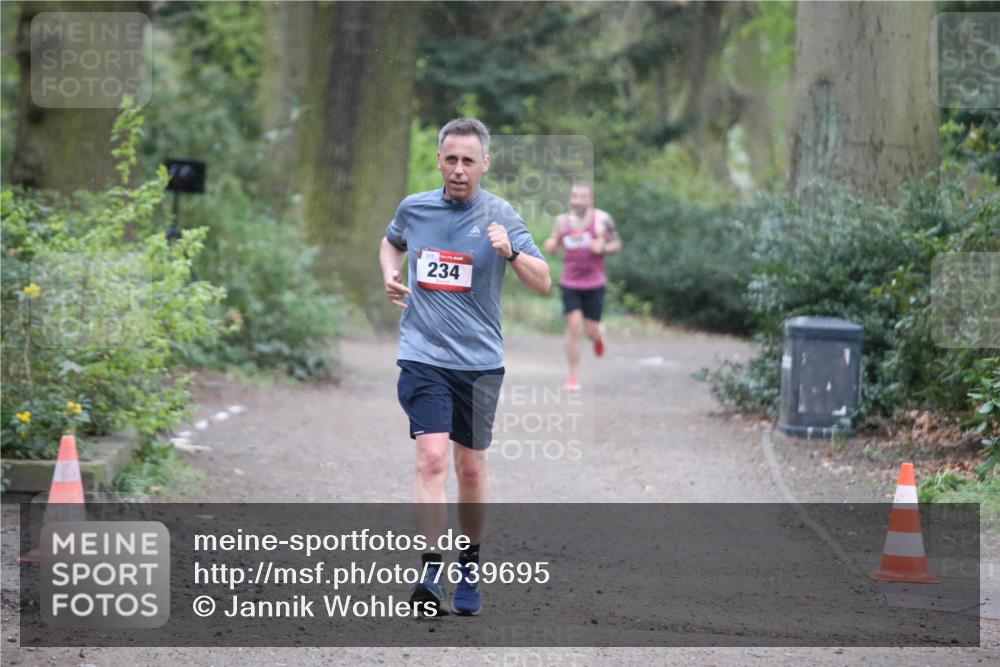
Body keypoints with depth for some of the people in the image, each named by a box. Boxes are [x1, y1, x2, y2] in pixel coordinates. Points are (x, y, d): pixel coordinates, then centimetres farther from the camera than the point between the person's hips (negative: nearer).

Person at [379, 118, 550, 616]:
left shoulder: (500, 216, -3)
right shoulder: (413, 208, 4)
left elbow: (544, 284, -7)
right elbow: (392, 242, 27)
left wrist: (511, 252, -25)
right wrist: (390, 274, 7)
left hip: (480, 362, 0)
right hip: (423, 356, 0)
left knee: (471, 468, 10)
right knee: (432, 458, -16)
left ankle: (469, 564, 31)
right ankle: (430, 577, -21)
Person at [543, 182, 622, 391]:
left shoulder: (602, 219, -5)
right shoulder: (562, 220, 2)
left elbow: (617, 244, 2)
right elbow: (554, 245, 13)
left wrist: (603, 248, -18)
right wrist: (550, 246, -10)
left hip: (594, 283, -1)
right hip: (570, 283, 1)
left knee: (590, 331, 2)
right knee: (573, 326, -10)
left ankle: (599, 336, 42)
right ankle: (574, 376, 0)